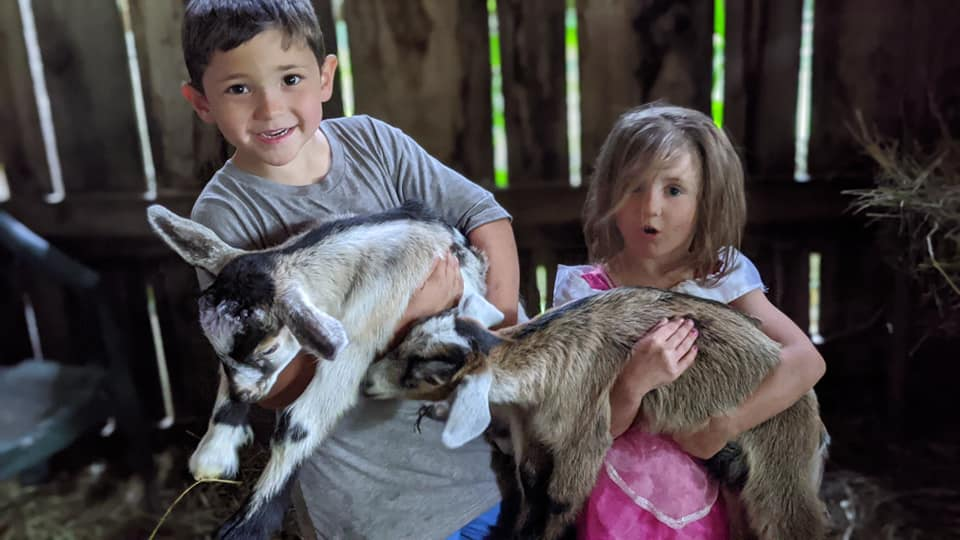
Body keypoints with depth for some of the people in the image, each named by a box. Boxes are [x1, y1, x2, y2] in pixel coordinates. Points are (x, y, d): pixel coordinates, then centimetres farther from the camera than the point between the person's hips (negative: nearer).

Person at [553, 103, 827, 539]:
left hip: (711, 499, 2)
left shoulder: (720, 275, -8)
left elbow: (807, 360, -18)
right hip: (624, 503, -2)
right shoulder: (585, 291, -13)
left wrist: (724, 428, -26)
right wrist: (634, 383, -34)